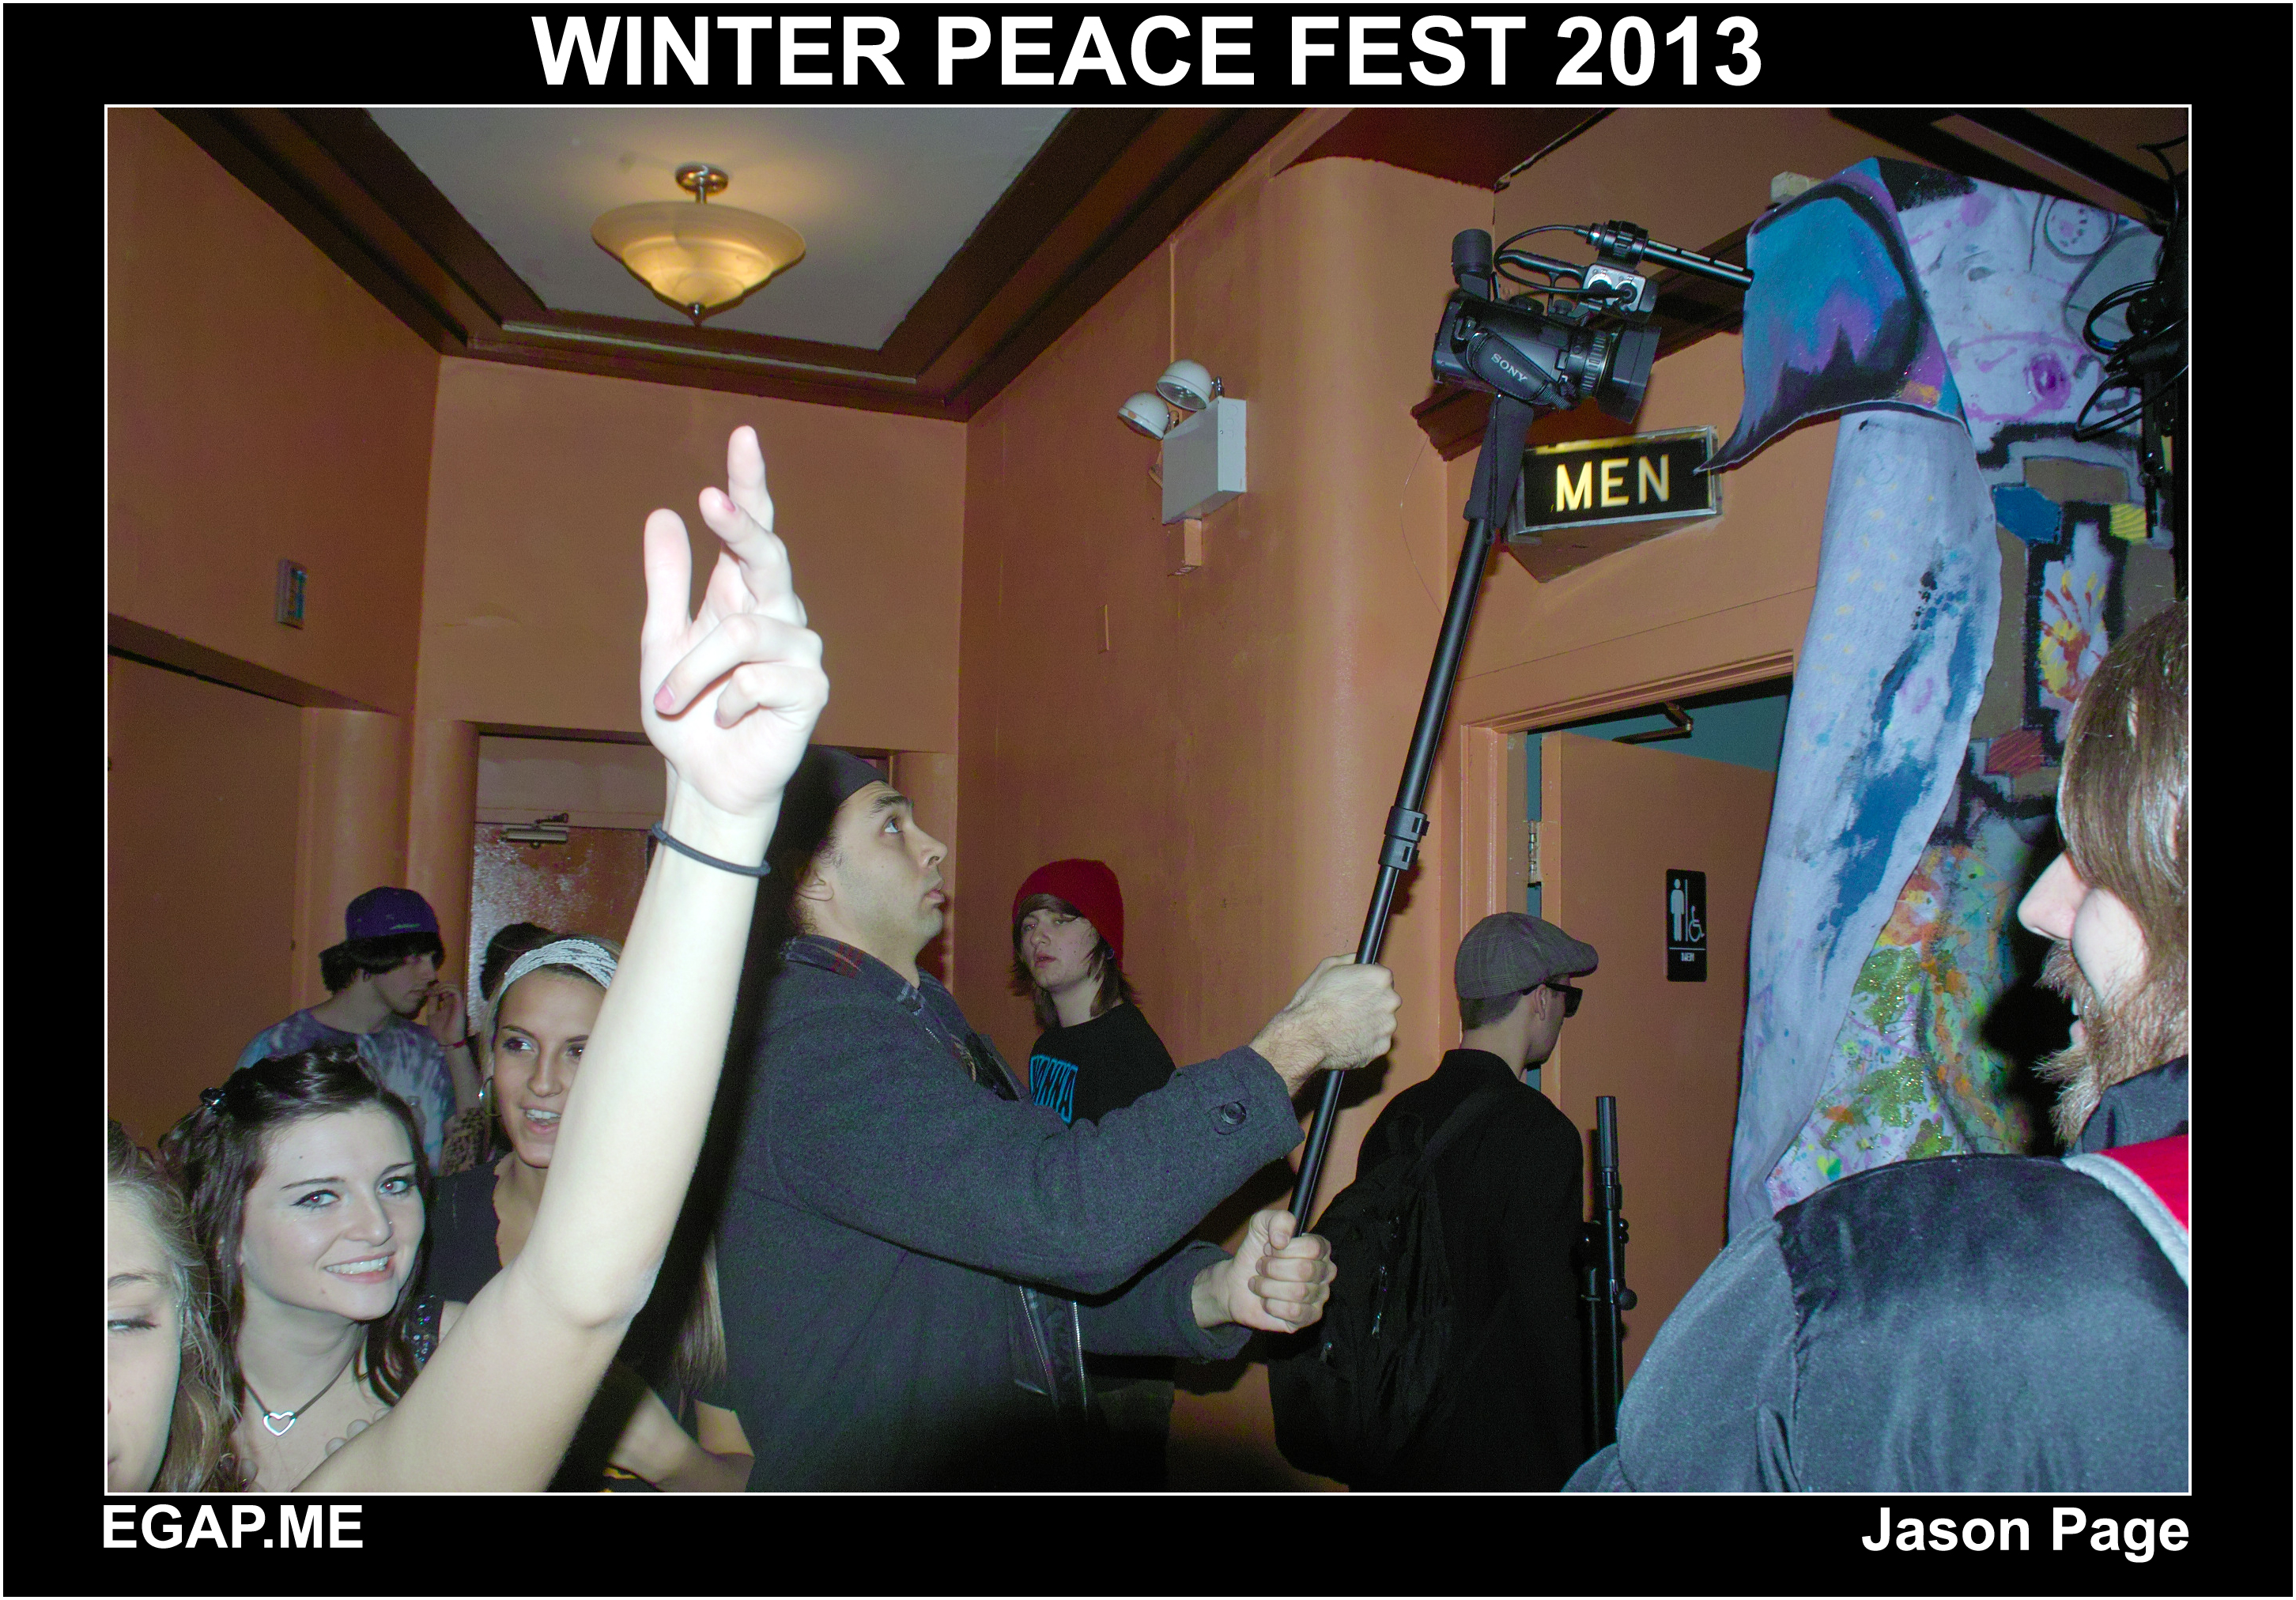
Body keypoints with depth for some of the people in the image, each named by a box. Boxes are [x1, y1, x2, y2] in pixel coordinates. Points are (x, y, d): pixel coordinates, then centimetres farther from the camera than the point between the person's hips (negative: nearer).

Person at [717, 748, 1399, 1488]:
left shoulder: (935, 1025, 13)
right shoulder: (811, 1041, -18)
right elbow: (1068, 1216, -26)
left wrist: (1213, 1292, -7)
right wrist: (1296, 1044, -18)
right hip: (875, 1478, -7)